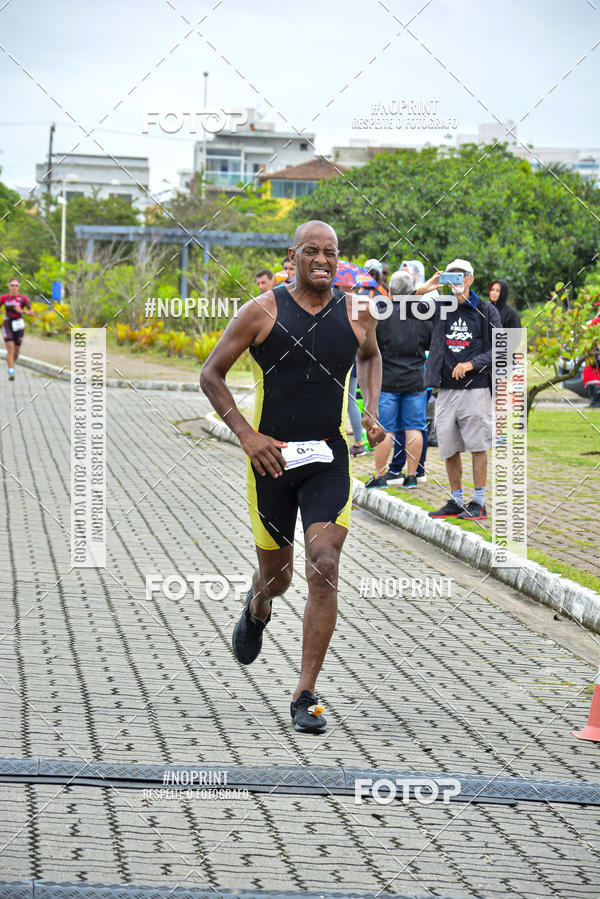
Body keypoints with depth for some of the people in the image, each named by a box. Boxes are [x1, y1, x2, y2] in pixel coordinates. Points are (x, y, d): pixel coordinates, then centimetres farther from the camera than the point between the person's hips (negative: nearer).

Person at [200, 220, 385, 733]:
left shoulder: (356, 314, 1)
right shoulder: (263, 312, -7)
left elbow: (370, 356, 24)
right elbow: (211, 374, -2)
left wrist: (372, 413, 9)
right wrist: (247, 435, -13)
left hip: (329, 459, 1)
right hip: (271, 458, -1)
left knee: (324, 569, -15)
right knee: (276, 577, 11)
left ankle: (306, 696, -8)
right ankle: (258, 608, 52)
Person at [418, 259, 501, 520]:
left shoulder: (486, 311, 4)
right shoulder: (440, 308, 11)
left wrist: (471, 364, -14)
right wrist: (423, 290, -6)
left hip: (475, 388, -3)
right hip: (446, 389, 3)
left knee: (478, 446, -4)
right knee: (449, 448, 6)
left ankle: (479, 503, 0)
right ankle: (456, 501, 15)